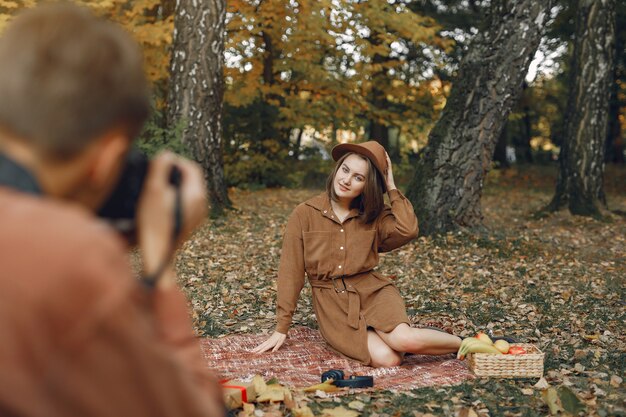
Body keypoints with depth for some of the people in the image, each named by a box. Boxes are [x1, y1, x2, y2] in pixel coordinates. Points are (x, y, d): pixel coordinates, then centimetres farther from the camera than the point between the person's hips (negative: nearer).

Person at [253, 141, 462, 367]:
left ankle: (464, 344, 0)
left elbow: (408, 230, -15)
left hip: (373, 291, 2)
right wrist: (281, 329, 1)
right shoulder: (304, 215, -2)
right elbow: (291, 273, 0)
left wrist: (391, 186, -5)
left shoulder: (373, 216, 6)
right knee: (387, 359, -26)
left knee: (403, 341, -29)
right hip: (332, 303, -1)